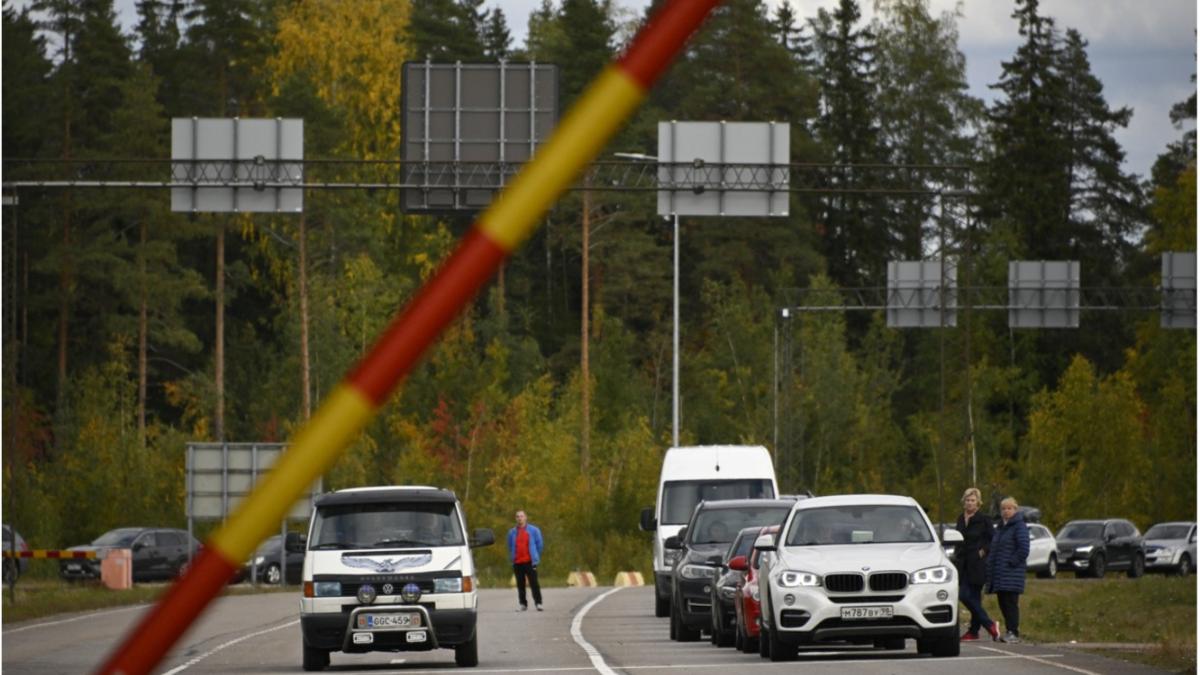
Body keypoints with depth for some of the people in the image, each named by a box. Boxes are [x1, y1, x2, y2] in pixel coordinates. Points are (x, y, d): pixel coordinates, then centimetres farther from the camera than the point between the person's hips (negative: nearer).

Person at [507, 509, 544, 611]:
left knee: (534, 583, -7)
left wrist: (536, 557, 10)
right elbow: (510, 547, 19)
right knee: (520, 585, 4)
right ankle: (523, 604, 9)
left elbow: (539, 544, 8)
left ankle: (538, 603, -7)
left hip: (530, 561, -3)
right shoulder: (512, 532, 9)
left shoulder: (533, 530, 2)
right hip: (517, 563, 3)